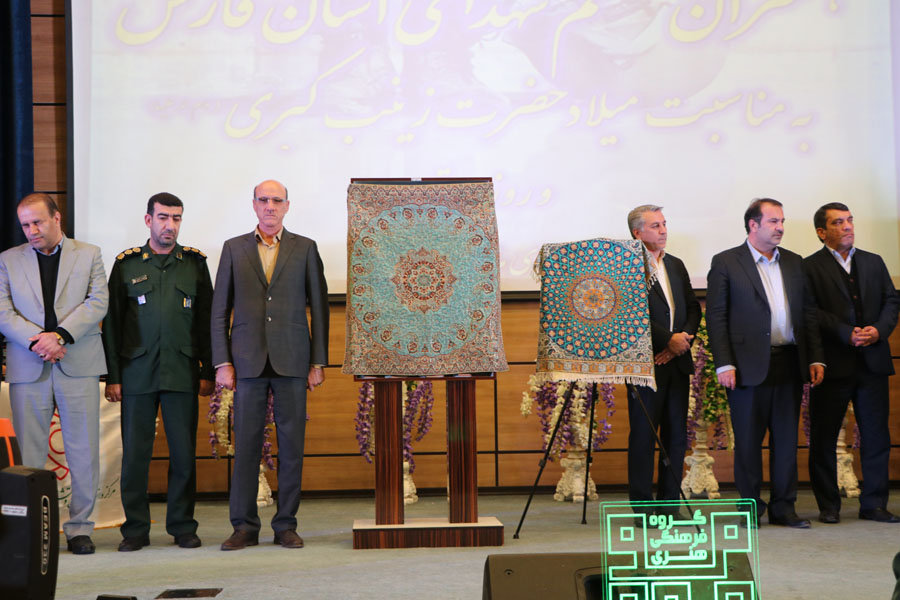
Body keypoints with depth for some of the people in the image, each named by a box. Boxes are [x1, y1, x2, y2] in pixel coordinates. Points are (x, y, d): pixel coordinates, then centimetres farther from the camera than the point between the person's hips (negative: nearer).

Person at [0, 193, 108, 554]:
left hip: (78, 366, -1)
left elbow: (98, 303, -2)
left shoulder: (89, 255, 10)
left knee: (84, 453, -1)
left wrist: (59, 335, -14)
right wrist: (36, 341, -12)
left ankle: (79, 528, 8)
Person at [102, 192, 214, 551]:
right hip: (137, 373, 0)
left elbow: (207, 320, 10)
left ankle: (182, 525, 13)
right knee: (135, 453, 0)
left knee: (184, 453, 1)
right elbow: (112, 323, 7)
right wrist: (112, 376, 2)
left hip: (182, 373, 1)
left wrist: (208, 372, 5)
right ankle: (136, 529, 11)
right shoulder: (127, 264, 8)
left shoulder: (194, 263, 10)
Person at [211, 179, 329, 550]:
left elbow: (319, 307, 6)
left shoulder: (305, 249, 8)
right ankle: (244, 526, 8)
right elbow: (220, 310, 8)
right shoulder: (234, 249, 10)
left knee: (291, 445, 1)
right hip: (248, 362, 0)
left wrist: (318, 362, 1)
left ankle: (286, 525, 10)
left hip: (292, 361, 0)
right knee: (246, 444, 0)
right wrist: (222, 363, 0)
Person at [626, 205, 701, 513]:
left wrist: (684, 339, -2)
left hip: (677, 360, 7)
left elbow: (693, 308, 15)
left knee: (676, 435, 7)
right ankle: (642, 507, 4)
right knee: (644, 435, -2)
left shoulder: (676, 265, 17)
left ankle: (670, 503, 15)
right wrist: (669, 339, -14)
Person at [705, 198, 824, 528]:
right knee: (748, 439, 2)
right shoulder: (726, 262, 0)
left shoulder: (794, 262, 14)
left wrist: (815, 357, 6)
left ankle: (783, 507, 16)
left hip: (789, 363, 4)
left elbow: (808, 312, 15)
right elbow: (715, 317, -4)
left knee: (786, 437, 7)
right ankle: (751, 507, 12)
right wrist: (724, 364, -11)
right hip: (749, 365, -4)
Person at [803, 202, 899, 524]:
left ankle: (874, 503, 15)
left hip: (873, 361, 4)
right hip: (833, 364, -4)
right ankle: (828, 506, 13)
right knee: (823, 438, 2)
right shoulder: (810, 267, -1)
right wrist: (847, 334, -17)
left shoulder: (873, 262, 16)